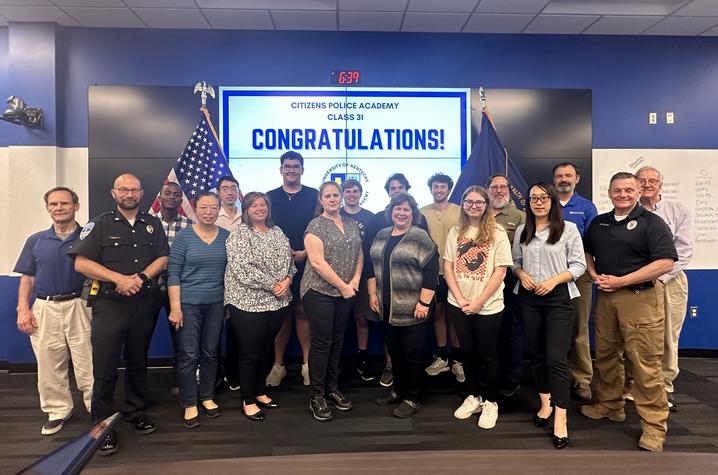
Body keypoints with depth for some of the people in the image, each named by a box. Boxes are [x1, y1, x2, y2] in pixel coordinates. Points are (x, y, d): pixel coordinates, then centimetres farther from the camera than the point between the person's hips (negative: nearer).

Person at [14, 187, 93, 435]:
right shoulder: (36, 241, 10)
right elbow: (27, 278, 12)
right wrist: (23, 309, 0)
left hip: (79, 306, -3)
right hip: (44, 309, 3)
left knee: (86, 364, 1)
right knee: (49, 365, 11)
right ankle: (58, 410, 28)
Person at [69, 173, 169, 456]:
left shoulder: (152, 224, 9)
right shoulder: (99, 224, 0)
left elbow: (162, 258, 3)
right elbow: (81, 263, -8)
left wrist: (141, 278, -14)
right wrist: (119, 279, -18)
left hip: (144, 304, 3)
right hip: (109, 304, -3)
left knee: (138, 361, 14)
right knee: (105, 366, 1)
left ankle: (136, 412, 29)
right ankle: (102, 425, 14)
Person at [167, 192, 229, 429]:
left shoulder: (226, 236, 3)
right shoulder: (183, 236, -5)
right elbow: (173, 273, -7)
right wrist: (175, 307, -11)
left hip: (216, 304, 3)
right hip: (188, 304, -3)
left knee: (211, 353, 12)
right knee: (188, 355, 2)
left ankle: (207, 397, 29)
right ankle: (189, 404, 17)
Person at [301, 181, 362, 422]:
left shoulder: (352, 224, 11)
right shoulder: (315, 226, -8)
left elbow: (359, 253, 14)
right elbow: (318, 262, -16)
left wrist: (355, 280, -3)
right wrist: (343, 286, -14)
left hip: (345, 293, 6)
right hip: (319, 292, -6)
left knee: (337, 342, 14)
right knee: (322, 343, 0)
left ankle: (332, 389, 28)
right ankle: (316, 396, 13)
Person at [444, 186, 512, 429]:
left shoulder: (497, 233, -5)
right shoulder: (455, 232, 4)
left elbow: (500, 271, -9)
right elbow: (447, 267, 2)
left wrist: (478, 302, -13)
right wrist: (461, 299, -8)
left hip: (488, 306, -3)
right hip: (458, 305, 3)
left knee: (487, 354, 8)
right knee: (467, 352, 14)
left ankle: (490, 402, 27)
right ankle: (473, 396, 32)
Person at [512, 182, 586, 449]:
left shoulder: (568, 229, -3)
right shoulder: (521, 231, 8)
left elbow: (578, 264, -5)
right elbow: (515, 261, 13)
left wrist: (553, 280, -17)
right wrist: (522, 275, -8)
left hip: (558, 298, -4)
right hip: (529, 298, 4)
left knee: (556, 358, -7)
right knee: (536, 354, 13)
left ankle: (561, 419, 2)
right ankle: (546, 402, 31)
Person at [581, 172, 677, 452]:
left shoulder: (651, 223, -5)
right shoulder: (598, 223, 12)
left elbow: (666, 262, -14)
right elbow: (586, 252, 23)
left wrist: (621, 281, -16)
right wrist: (594, 275, 2)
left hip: (640, 298, -5)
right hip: (604, 296, 6)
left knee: (645, 363, -3)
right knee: (606, 355, 14)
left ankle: (654, 424, 10)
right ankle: (609, 405, 31)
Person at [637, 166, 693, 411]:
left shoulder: (678, 211, 5)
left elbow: (683, 249, -2)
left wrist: (659, 276, -12)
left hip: (669, 281, 1)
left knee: (668, 339, 6)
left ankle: (664, 389, 20)